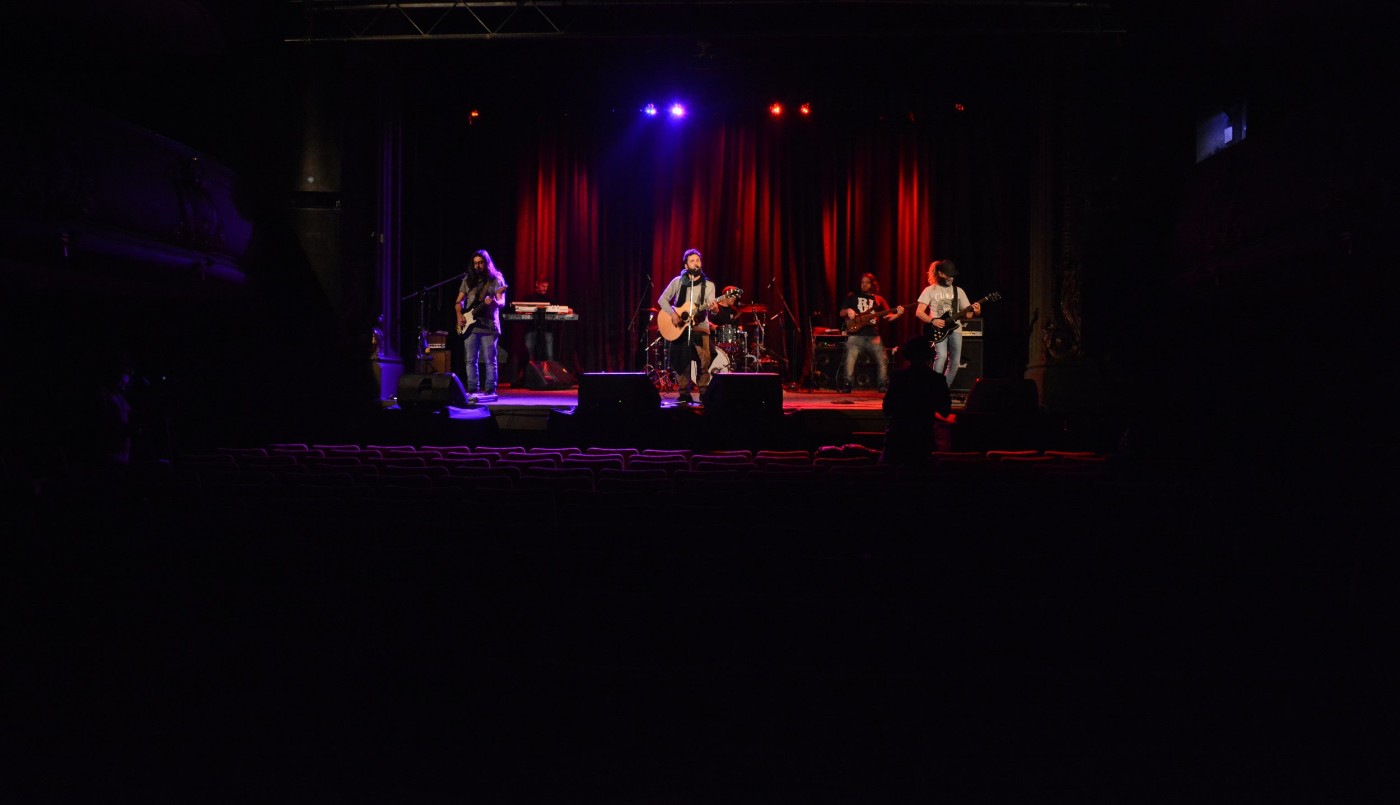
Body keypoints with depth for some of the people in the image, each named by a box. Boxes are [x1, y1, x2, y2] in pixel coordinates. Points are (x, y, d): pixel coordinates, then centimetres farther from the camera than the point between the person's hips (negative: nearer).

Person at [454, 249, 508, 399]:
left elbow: (502, 302, -10)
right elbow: (459, 301, 16)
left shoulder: (496, 280, -1)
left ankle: (490, 390, 0)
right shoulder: (468, 280, 11)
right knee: (470, 360, 4)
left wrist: (494, 302, -32)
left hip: (489, 326, -4)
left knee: (490, 360, -3)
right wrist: (459, 315, -2)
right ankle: (473, 389, 9)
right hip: (470, 325, 4)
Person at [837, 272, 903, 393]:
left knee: (882, 360, -6)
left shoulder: (879, 299, 18)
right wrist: (848, 311, -8)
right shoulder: (852, 296, 15)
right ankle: (846, 385, -13)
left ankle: (883, 386, 3)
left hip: (873, 336, 2)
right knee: (850, 359, -19)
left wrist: (897, 314, -7)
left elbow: (888, 317, 13)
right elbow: (842, 313, 14)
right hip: (856, 335, -2)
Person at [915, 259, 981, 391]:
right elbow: (919, 312, -2)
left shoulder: (958, 291, 12)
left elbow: (967, 314, 12)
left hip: (955, 329, 4)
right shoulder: (930, 290, 2)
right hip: (938, 330, -4)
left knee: (954, 362, -1)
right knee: (941, 356, -25)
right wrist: (933, 321, -18)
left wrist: (975, 311, -11)